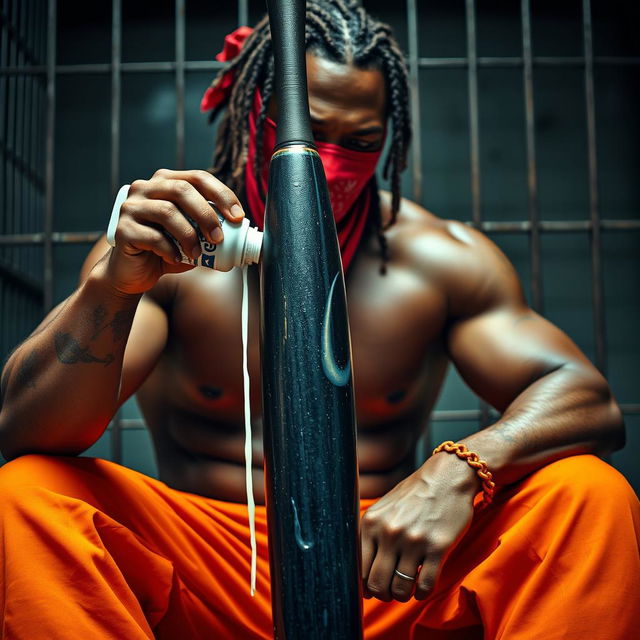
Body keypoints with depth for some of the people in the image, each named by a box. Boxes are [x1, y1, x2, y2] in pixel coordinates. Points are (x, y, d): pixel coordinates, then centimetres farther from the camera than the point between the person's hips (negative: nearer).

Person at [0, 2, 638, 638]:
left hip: (390, 576, 1)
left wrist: (456, 473, -29)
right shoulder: (164, 251, -4)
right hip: (205, 576, 0)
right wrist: (112, 287, -35)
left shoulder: (438, 258, 0)